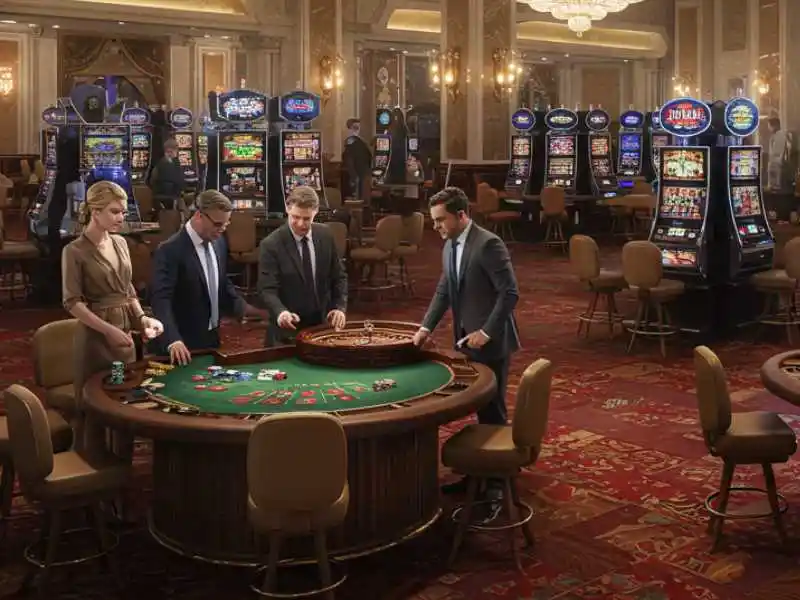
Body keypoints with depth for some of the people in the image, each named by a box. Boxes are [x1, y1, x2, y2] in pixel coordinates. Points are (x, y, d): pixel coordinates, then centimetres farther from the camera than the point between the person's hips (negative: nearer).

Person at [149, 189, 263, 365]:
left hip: (211, 339, 7)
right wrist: (173, 340, -39)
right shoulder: (170, 250, -19)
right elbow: (161, 299, -27)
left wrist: (243, 308, 4)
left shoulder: (219, 243, 4)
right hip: (184, 345, -7)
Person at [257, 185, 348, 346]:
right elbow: (267, 289, -19)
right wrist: (280, 312, -37)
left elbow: (338, 276, 8)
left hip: (322, 325, 4)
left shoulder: (325, 235, 0)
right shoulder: (271, 244, -14)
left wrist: (340, 307, -7)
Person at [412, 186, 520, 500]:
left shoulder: (488, 244, -19)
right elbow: (444, 291, 16)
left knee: (492, 409, 1)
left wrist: (486, 332, -21)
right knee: (481, 408, 16)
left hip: (490, 341, -8)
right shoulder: (450, 246, 8)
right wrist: (427, 326, 6)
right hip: (470, 339, 8)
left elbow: (509, 293, -21)